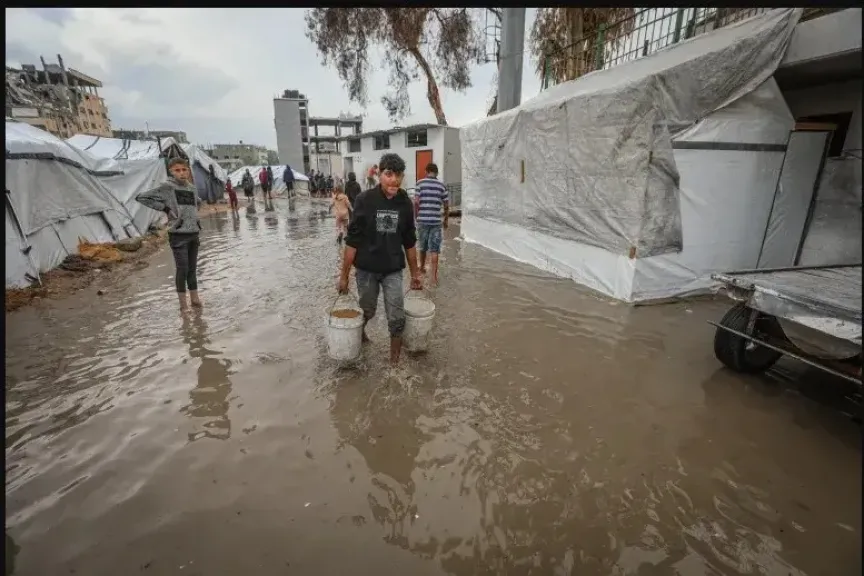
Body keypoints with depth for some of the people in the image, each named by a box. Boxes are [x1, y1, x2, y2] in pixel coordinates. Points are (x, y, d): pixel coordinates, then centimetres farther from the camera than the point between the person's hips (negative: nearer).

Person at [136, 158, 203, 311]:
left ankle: (195, 299, 23)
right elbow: (141, 197, -7)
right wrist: (163, 207, -9)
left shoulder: (192, 188, 10)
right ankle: (183, 304, 7)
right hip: (178, 235, -5)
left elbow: (198, 202, 31)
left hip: (194, 233, 5)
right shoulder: (166, 187, -6)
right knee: (182, 269, -3)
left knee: (193, 268, 13)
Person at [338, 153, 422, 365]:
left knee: (396, 316, 0)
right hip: (366, 269, -1)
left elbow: (409, 242, 6)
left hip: (393, 269, 2)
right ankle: (358, 332, 51)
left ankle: (395, 356, 20)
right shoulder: (365, 200, -13)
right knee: (367, 311, 17)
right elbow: (352, 241, -10)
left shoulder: (405, 203, -4)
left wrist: (415, 273, 10)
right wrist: (344, 275, -8)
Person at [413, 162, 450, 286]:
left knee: (422, 246, 19)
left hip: (422, 220, 1)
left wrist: (416, 216, 7)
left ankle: (422, 267, 40)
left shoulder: (420, 183, 0)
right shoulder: (442, 185, 3)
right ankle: (434, 277, -3)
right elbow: (446, 206, 4)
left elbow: (416, 202, -7)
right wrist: (446, 220, 17)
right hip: (436, 221, 0)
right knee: (434, 250, 0)